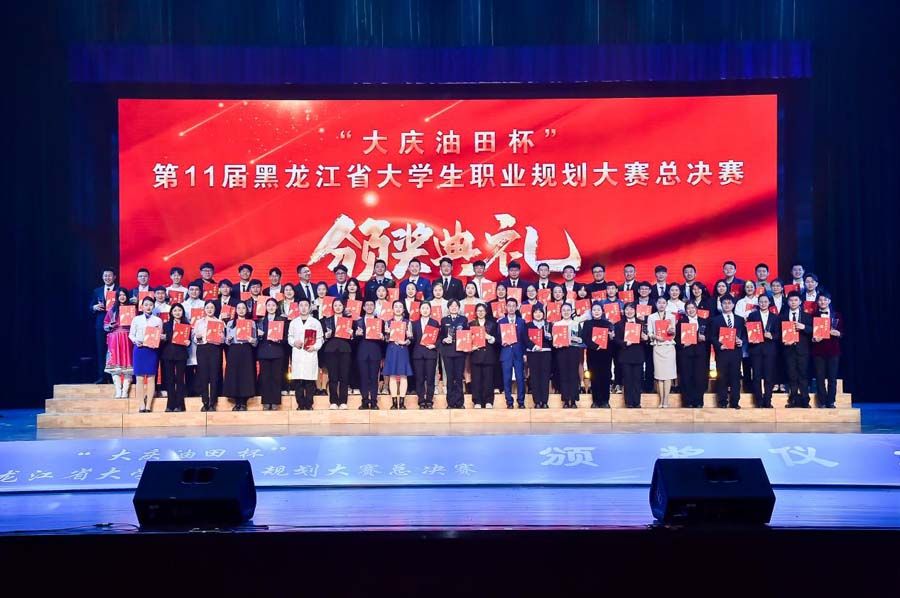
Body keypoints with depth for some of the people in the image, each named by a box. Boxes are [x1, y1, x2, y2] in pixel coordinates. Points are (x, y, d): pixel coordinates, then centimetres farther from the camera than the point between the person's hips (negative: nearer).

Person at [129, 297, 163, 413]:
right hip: (139, 349, 0)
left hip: (153, 350, 0)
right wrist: (136, 341, -11)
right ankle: (142, 405, 5)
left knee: (151, 378, 0)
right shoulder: (136, 319, 7)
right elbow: (131, 334, 7)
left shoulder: (158, 320, 7)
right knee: (140, 378, 0)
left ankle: (148, 405, 3)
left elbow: (160, 336, 8)